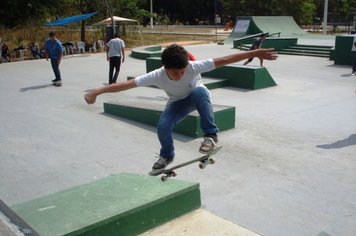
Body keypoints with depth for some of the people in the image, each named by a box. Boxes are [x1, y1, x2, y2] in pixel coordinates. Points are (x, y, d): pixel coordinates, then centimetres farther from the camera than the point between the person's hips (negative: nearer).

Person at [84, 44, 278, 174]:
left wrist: (255, 53, -41)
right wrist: (97, 92, -39)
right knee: (163, 126, -24)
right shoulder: (157, 76, -33)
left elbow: (224, 60, -38)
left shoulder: (194, 67, -36)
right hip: (178, 103, 2)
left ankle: (211, 135, -24)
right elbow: (126, 84, -35)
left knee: (199, 91, -39)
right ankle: (166, 156, 9)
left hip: (198, 97, -1)